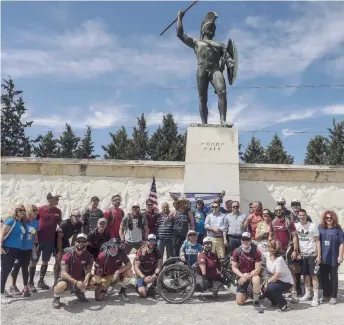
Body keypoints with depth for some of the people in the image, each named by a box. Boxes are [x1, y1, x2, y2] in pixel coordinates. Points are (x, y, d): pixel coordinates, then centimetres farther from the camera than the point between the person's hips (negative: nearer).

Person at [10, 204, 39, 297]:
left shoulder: (36, 222, 0)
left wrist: (36, 244, 15)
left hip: (28, 249, 5)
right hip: (18, 248, -4)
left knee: (25, 267, 12)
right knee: (17, 267, 7)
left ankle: (26, 287, 20)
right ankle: (13, 286, 25)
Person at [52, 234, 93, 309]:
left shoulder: (88, 255, -6)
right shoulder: (68, 254, -19)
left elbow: (88, 271, -10)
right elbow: (63, 273, -23)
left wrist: (85, 281, -32)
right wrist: (76, 282, -34)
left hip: (80, 280, 5)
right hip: (67, 279, -5)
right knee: (61, 285, -40)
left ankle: (80, 292, 13)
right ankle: (56, 298, -3)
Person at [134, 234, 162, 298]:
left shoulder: (157, 252, -9)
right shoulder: (141, 251, -15)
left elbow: (159, 266, -17)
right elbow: (136, 267, -17)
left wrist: (154, 276, -35)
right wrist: (144, 277, -29)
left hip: (152, 274, 3)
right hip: (142, 275, -3)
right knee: (143, 293, -23)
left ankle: (151, 289, -3)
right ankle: (139, 287, 13)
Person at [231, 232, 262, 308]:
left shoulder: (256, 252, -18)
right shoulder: (236, 251, -12)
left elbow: (257, 269, -19)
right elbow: (234, 268, -8)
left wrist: (247, 277, -26)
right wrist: (242, 275, -24)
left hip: (253, 274, -2)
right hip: (241, 276, 2)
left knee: (256, 279, -39)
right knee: (239, 302, -5)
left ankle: (256, 301, -15)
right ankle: (247, 292, 30)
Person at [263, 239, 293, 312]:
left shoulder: (279, 259, -27)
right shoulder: (267, 255, -6)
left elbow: (277, 275, -28)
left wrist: (267, 282, -22)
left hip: (286, 282, -7)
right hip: (275, 280, 7)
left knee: (270, 287, -30)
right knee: (264, 288, -12)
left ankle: (285, 305, -7)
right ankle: (276, 302, 17)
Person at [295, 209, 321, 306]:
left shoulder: (313, 226, -10)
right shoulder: (296, 226, 0)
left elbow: (317, 241, -8)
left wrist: (319, 255, -12)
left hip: (312, 254, -4)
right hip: (302, 254, 4)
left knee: (313, 275, -3)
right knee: (305, 275, 11)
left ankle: (316, 297, 2)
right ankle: (307, 294, 24)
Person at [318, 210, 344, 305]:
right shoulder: (320, 228, 3)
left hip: (334, 258, -3)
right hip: (323, 258, 3)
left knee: (333, 278, 8)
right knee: (324, 277, 12)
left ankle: (333, 296, 19)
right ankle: (326, 295, 26)